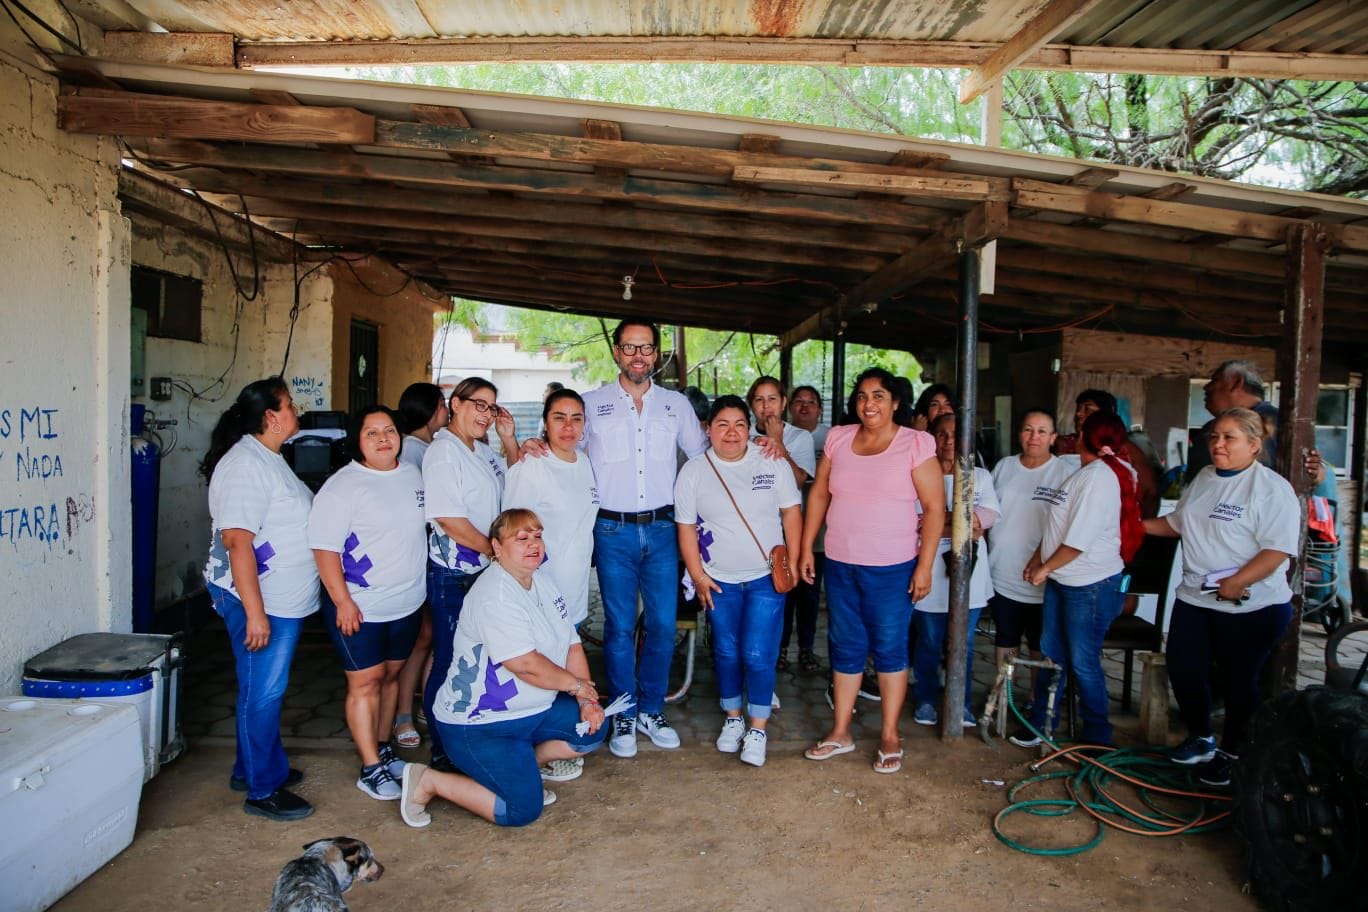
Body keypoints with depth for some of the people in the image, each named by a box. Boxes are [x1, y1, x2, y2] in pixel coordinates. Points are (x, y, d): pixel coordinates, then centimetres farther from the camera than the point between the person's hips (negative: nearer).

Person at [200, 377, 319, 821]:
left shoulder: (268, 458, 13)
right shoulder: (246, 464, -20)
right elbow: (237, 540, -26)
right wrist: (255, 612, -28)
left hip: (283, 599, 10)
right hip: (260, 601, -10)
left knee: (267, 689, 19)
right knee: (262, 693, 0)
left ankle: (256, 766, 34)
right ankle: (262, 790, 11)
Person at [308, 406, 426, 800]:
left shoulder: (412, 475, 7)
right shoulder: (343, 485, -13)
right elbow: (324, 547, -16)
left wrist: (419, 584, 18)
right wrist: (342, 601, -19)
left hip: (407, 603, 6)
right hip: (360, 607, -6)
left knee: (391, 676, 16)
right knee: (365, 682, 1)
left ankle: (383, 749, 31)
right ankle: (371, 769, 10)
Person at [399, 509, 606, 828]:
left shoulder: (542, 581, 4)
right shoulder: (494, 595, -25)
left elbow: (572, 644, 6)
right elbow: (526, 665, -29)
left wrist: (586, 702, -5)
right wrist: (576, 684, -13)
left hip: (533, 710, 9)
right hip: (478, 724, -9)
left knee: (593, 728, 3)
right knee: (523, 809, -11)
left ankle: (521, 765, 15)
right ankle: (428, 781, 2)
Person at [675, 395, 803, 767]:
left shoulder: (772, 464, -5)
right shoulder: (693, 471, -3)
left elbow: (791, 513, 0)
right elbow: (686, 527, 0)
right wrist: (698, 575, -2)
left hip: (767, 578, -1)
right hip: (720, 581, 2)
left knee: (758, 655, -6)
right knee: (727, 653, 11)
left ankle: (758, 728, 11)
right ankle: (733, 719, 30)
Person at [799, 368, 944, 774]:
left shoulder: (915, 444, -7)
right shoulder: (839, 438, 5)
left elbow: (935, 507, -7)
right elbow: (819, 494, 10)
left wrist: (925, 565, -11)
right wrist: (806, 548, 7)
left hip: (892, 568, -4)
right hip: (840, 564, 4)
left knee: (890, 649, 6)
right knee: (846, 648, 13)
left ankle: (889, 737, 21)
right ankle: (840, 732, 26)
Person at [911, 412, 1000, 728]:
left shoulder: (980, 476, 7)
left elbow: (988, 516, -9)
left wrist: (937, 520, -17)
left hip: (969, 577, 2)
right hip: (930, 577, -2)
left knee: (964, 645, 12)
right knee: (929, 643, 9)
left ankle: (963, 702, 26)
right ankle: (926, 700, 25)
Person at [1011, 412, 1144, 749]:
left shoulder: (1099, 476, -20)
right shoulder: (1084, 473, 9)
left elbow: (1079, 540, -23)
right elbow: (1058, 528, 16)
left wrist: (1045, 568, -12)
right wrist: (1037, 560, 12)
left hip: (1091, 586, -9)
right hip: (1061, 581, 9)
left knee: (1083, 664, 3)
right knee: (1051, 656, 15)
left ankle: (1097, 738, 20)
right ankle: (1040, 725, 27)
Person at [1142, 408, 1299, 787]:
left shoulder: (1272, 488, -13)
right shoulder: (1203, 479, 10)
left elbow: (1278, 549, -21)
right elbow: (1176, 523, 23)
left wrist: (1236, 582, -28)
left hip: (1252, 607, -7)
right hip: (1194, 599, 7)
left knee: (1238, 681, 7)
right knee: (1184, 670, 11)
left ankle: (1231, 754, 26)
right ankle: (1201, 739, 33)